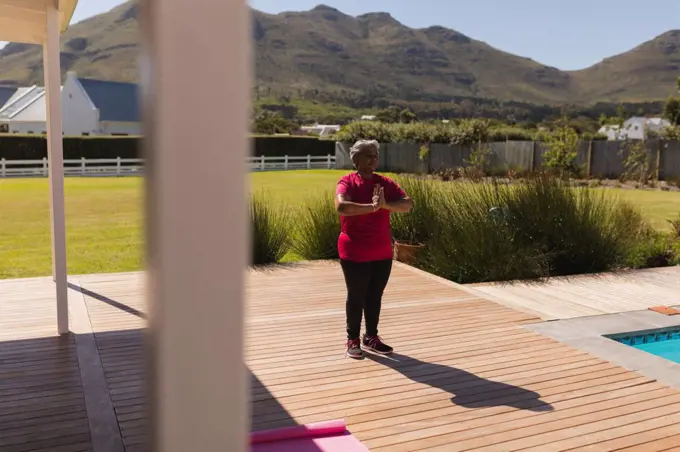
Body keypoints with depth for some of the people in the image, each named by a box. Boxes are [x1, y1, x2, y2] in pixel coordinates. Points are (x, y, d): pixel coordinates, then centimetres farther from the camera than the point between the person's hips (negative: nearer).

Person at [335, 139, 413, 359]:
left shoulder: (385, 183, 5)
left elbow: (408, 204, -6)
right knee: (356, 297, 4)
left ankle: (371, 338, 26)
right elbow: (341, 206, -28)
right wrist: (372, 206, -31)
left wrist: (386, 204, -23)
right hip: (355, 253, -5)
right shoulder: (347, 182, -8)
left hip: (382, 253, 5)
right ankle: (352, 340, 17)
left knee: (375, 296, 13)